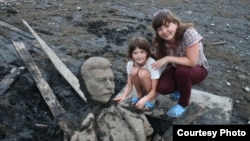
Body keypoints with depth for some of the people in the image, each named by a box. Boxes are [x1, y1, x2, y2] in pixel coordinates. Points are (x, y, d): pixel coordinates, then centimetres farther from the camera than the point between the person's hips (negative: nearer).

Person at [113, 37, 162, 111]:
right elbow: (129, 85, -12)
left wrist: (144, 99, -45)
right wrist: (124, 96, -32)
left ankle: (151, 99, -11)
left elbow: (154, 90, -27)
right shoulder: (130, 64, -17)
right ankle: (139, 95, -2)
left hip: (151, 91, -4)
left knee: (142, 73, -33)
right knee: (134, 71, -27)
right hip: (142, 88, 4)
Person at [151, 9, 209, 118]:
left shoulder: (189, 33, -33)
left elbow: (191, 61, -34)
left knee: (182, 71, -38)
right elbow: (158, 59, -9)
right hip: (176, 68, 4)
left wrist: (168, 59, -34)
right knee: (162, 88, -23)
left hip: (198, 69, -4)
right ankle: (180, 88, 14)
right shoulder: (160, 41, -15)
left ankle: (183, 104, -9)